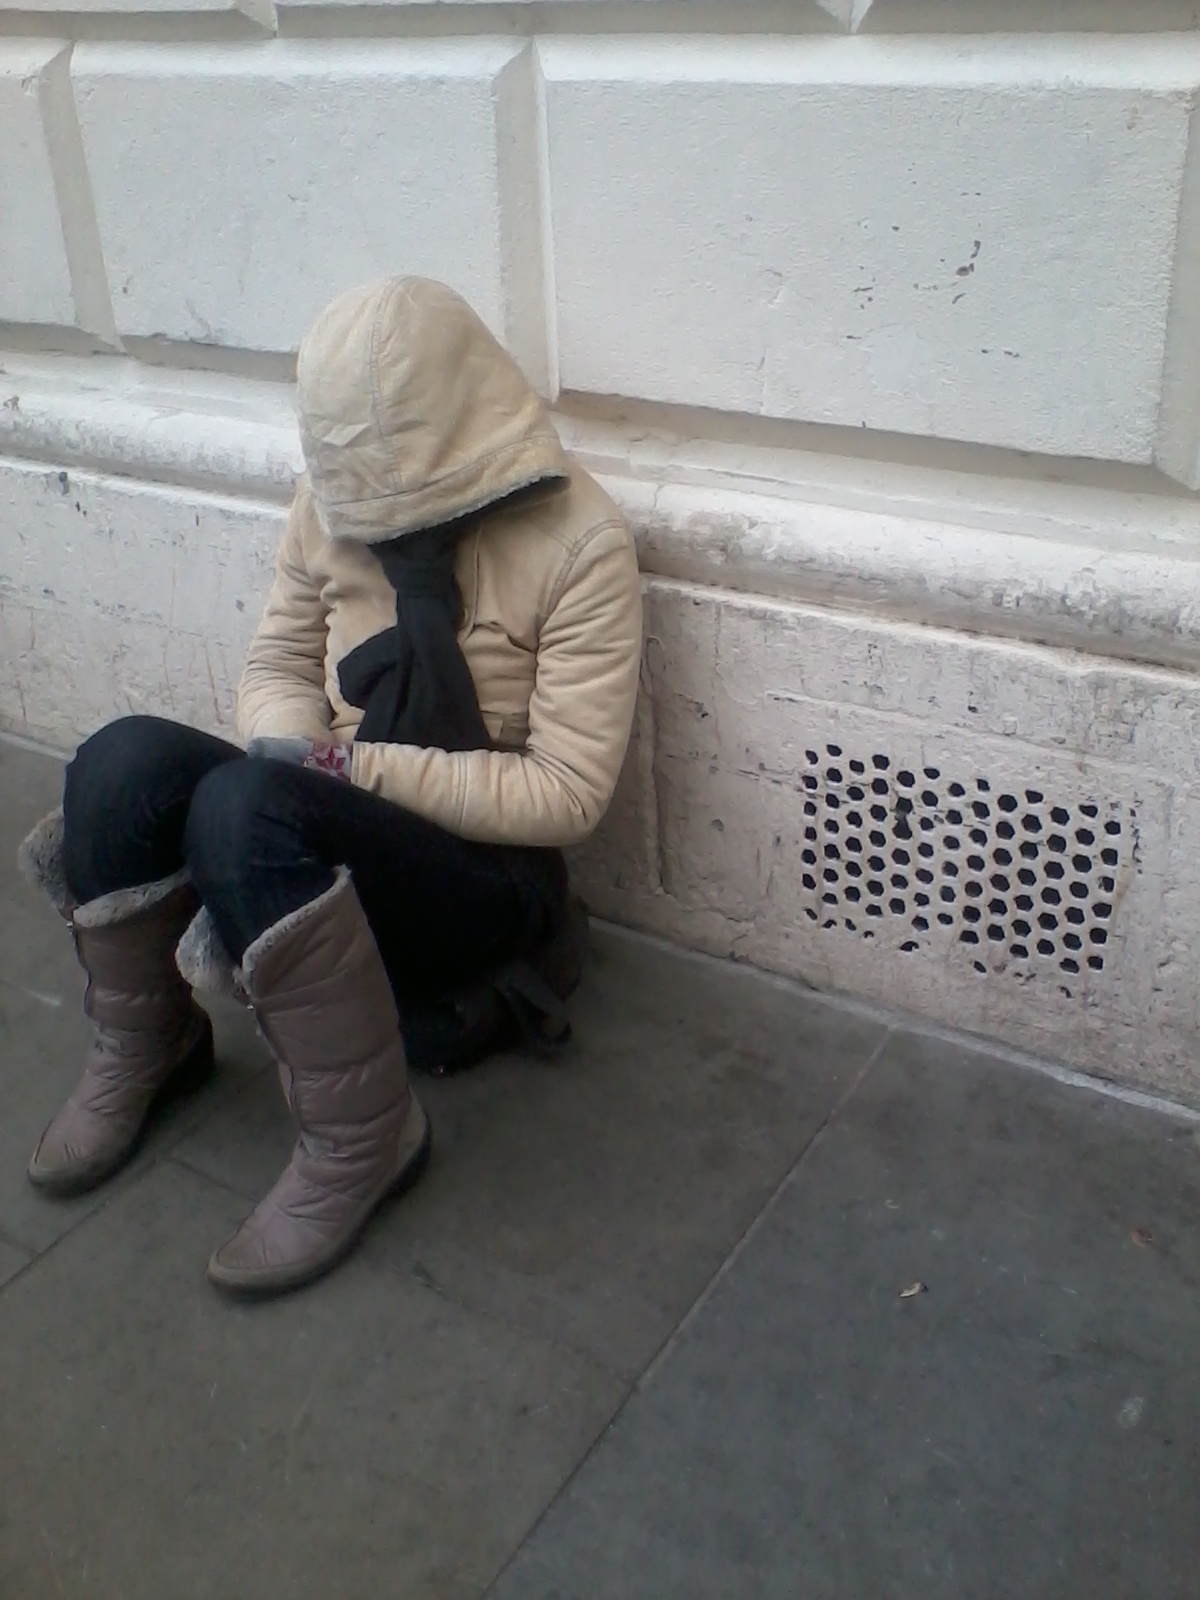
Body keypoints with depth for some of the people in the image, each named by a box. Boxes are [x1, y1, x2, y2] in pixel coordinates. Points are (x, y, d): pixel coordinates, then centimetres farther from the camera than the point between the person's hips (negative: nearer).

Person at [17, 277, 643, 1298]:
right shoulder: (340, 495, -1)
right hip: (322, 833, 6)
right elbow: (276, 662, 10)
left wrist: (358, 768, -23)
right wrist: (293, 750, -14)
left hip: (485, 870, -5)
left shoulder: (580, 543, -16)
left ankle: (362, 1135, -18)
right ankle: (143, 1049, 2)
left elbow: (568, 794, -18)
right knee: (124, 760, -22)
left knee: (244, 806, -34)